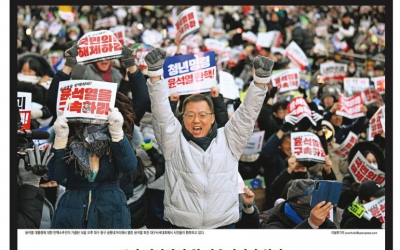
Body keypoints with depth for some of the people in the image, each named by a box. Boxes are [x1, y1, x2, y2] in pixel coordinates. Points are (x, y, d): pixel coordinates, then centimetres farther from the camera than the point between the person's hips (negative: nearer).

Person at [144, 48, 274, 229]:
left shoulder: (228, 141, 8)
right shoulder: (174, 141, 5)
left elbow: (247, 113, 0)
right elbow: (161, 112, -6)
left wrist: (260, 80, -14)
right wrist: (155, 75, -20)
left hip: (223, 225, 1)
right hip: (181, 226, -1)